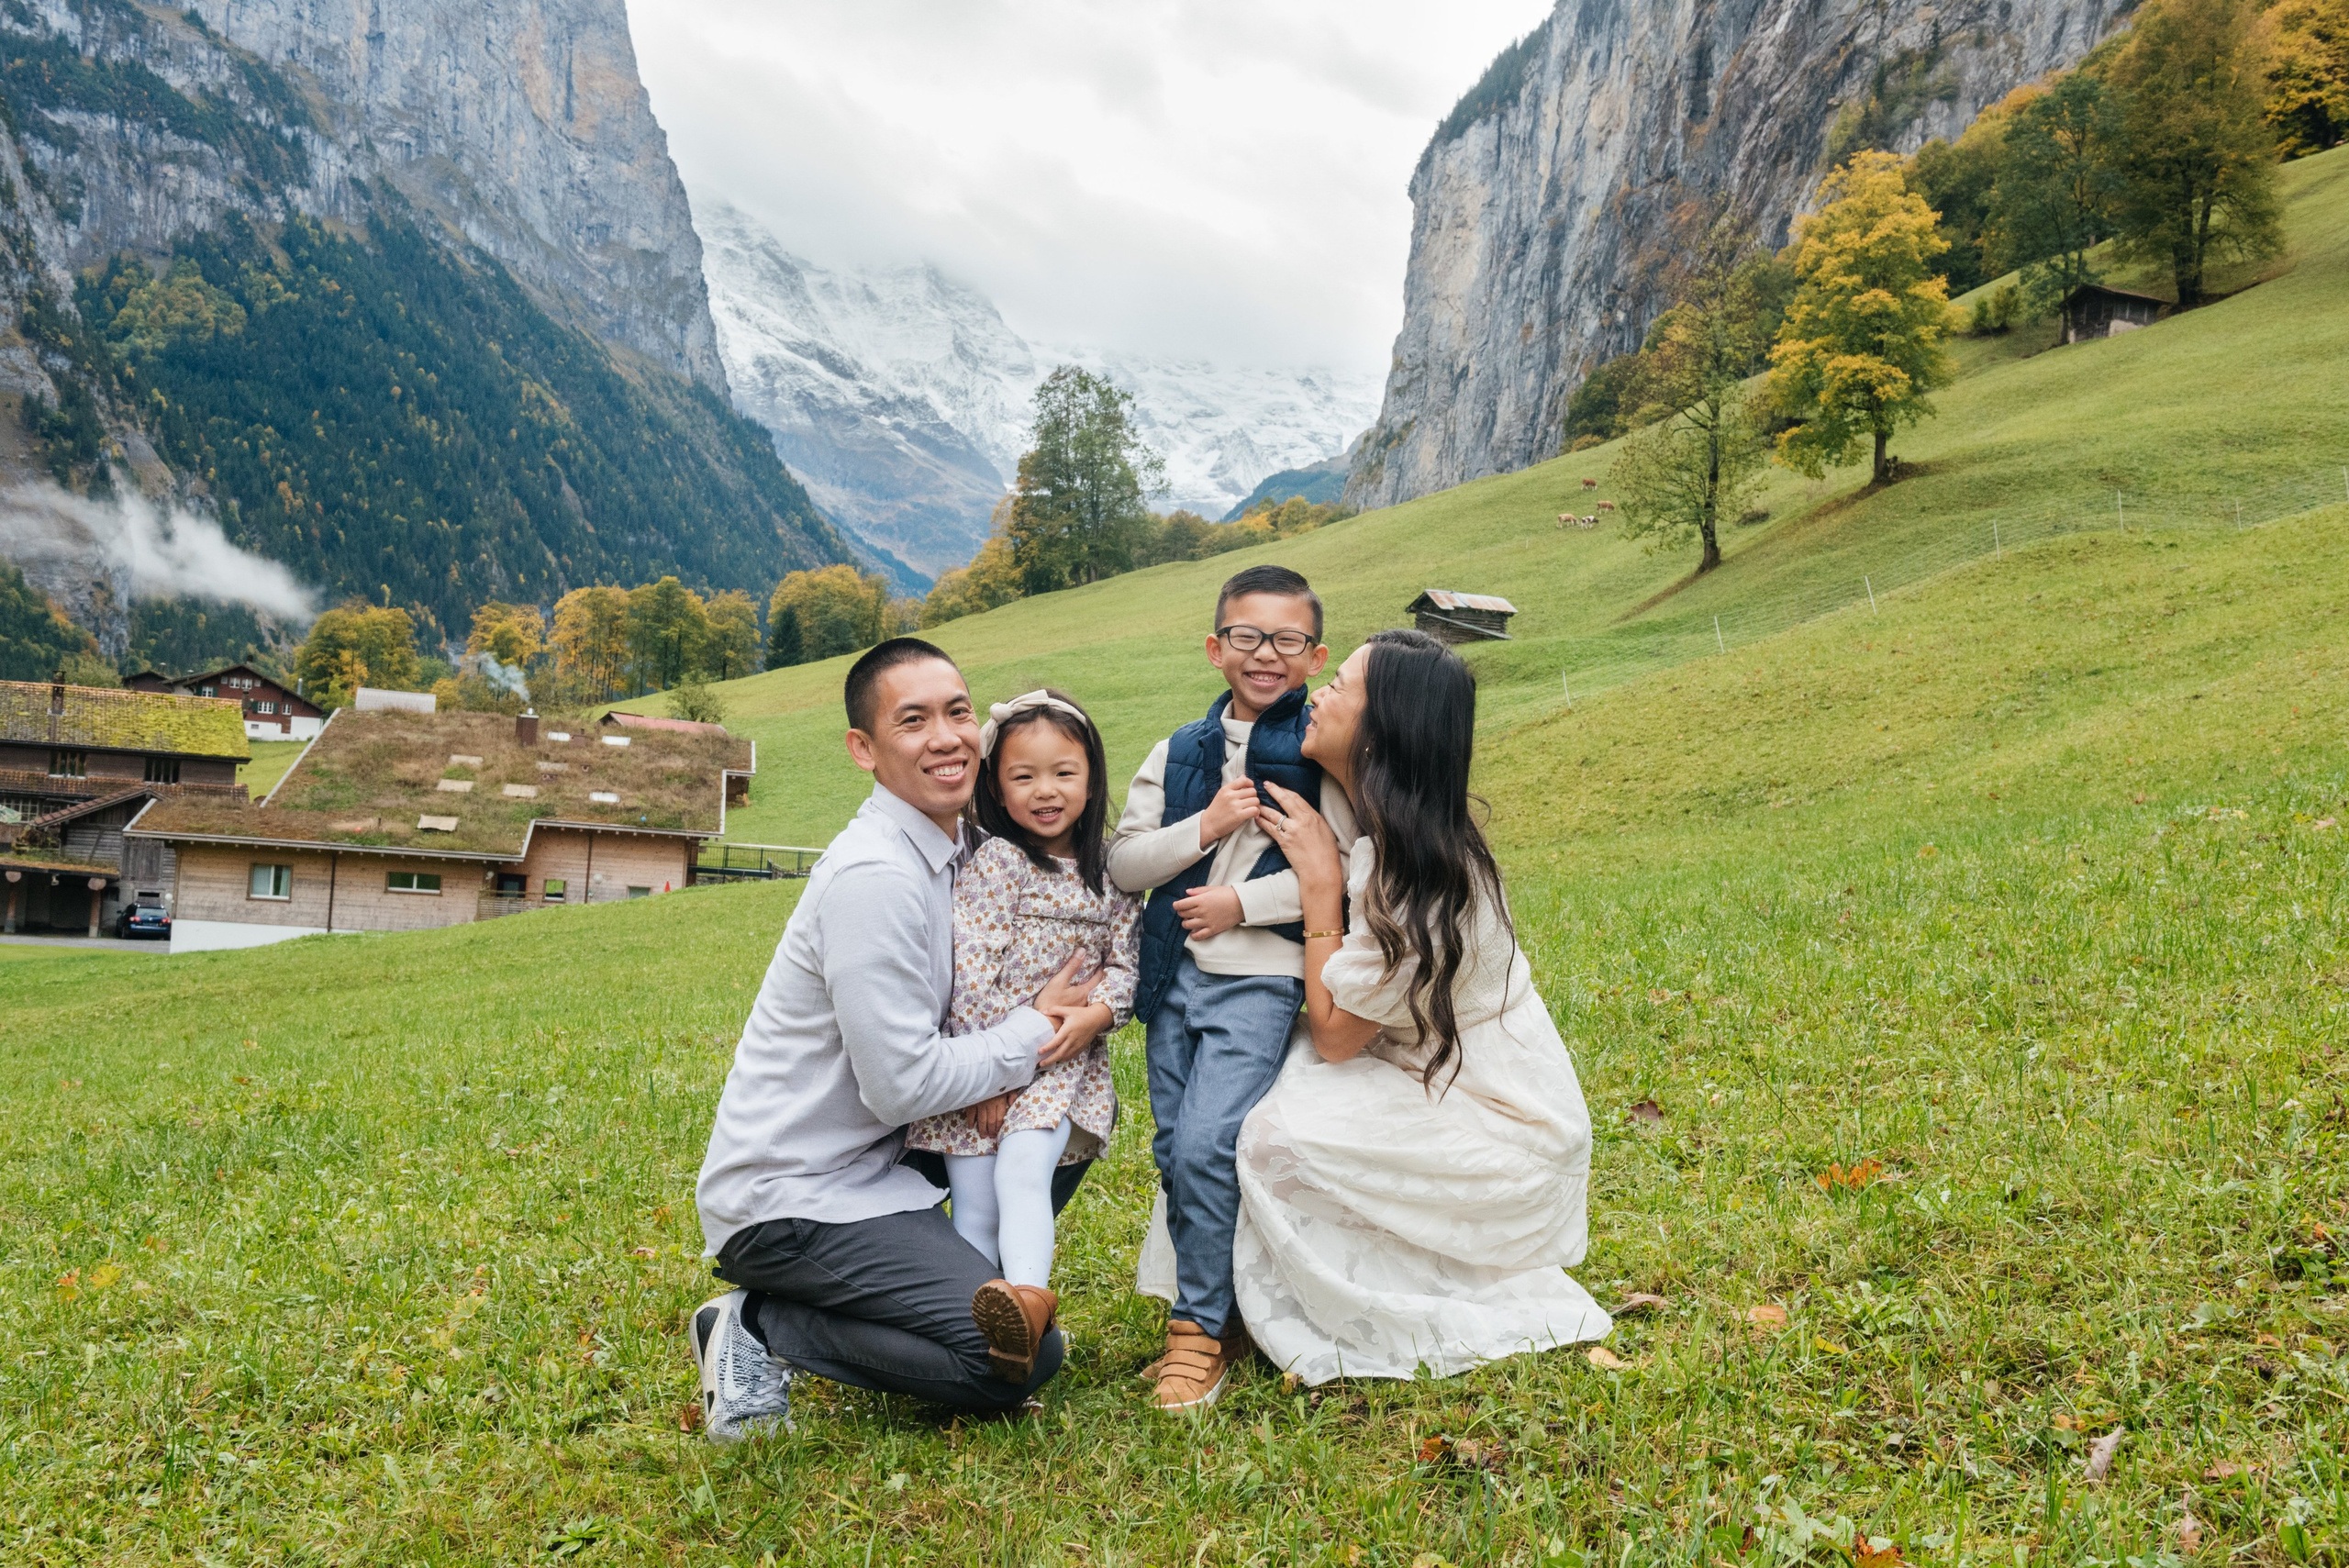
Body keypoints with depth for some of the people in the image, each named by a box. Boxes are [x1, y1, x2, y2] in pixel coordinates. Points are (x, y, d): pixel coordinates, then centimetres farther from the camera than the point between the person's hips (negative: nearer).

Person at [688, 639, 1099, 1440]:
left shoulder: (956, 853, 6)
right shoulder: (874, 877, -22)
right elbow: (902, 1087, -22)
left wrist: (1060, 1014, -5)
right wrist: (1035, 1032, -10)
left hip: (867, 1164, 9)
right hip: (791, 1199, -9)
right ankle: (762, 1328, -5)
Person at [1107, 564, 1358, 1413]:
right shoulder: (1176, 754, 13)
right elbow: (1121, 862, 6)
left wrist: (1243, 903, -11)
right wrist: (1205, 827, -9)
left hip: (1262, 977, -5)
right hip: (1174, 975, 5)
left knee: (1205, 1145, -16)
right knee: (1175, 1154, 7)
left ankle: (1200, 1330, 0)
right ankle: (1220, 1305, 25)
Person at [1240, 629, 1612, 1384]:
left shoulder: (1418, 874, -28)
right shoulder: (1394, 836, 0)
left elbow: (1335, 1034, -20)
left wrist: (1320, 880, -18)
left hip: (1502, 1138, -9)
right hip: (1448, 1076, 9)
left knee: (1278, 1136, -18)